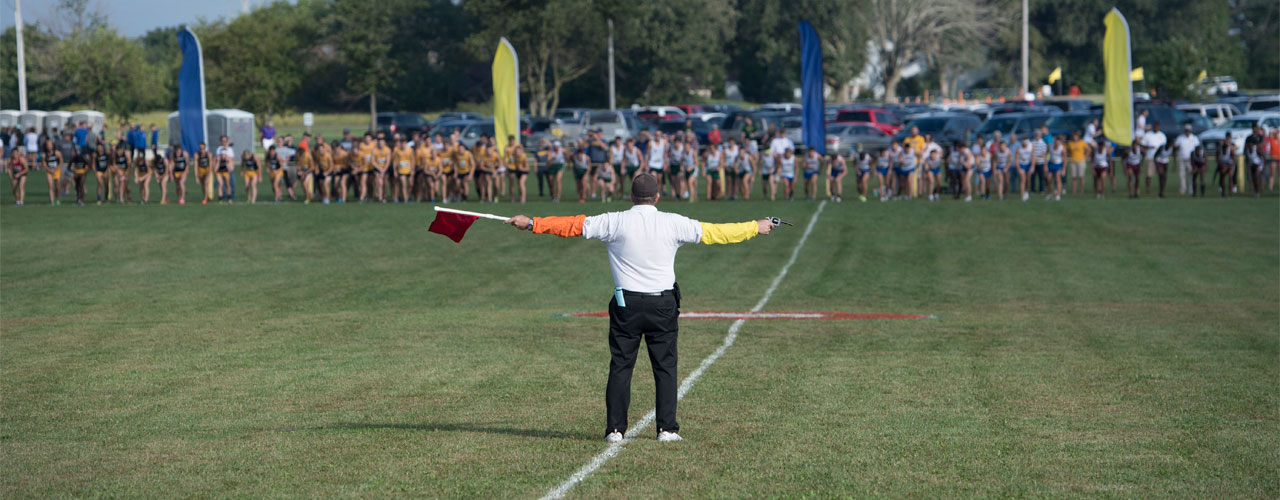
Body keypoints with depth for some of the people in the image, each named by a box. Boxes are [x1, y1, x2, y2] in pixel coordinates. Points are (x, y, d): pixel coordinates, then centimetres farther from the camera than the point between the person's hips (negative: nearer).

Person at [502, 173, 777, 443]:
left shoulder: (615, 222, -4)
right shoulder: (673, 223, -1)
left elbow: (574, 225, 0)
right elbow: (714, 232, 7)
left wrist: (531, 224, 8)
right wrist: (755, 227, 20)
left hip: (626, 304, 0)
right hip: (663, 305, 0)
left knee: (620, 366, 5)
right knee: (665, 366, 8)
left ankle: (615, 429, 4)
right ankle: (667, 428, 5)